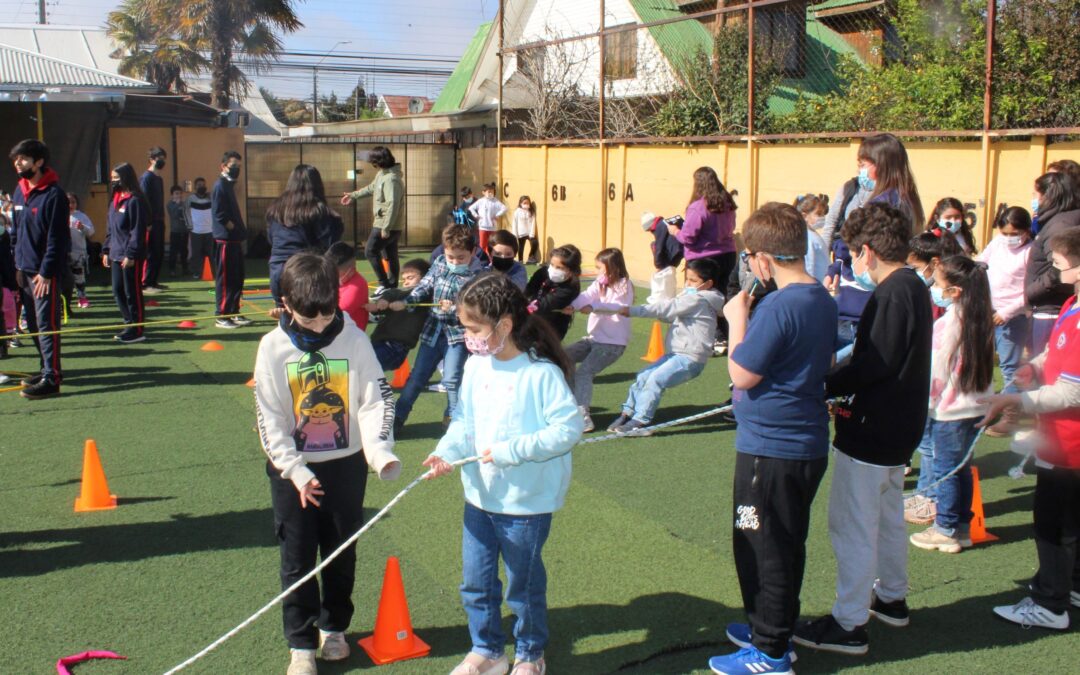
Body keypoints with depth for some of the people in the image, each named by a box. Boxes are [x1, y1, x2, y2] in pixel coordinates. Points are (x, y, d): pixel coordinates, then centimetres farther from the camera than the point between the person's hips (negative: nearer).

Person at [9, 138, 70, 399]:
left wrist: (46, 272, -16)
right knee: (33, 324, 13)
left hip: (45, 272, -8)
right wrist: (17, 265, 10)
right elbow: (15, 231, 17)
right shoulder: (19, 191, 11)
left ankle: (51, 379, -5)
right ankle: (48, 368, 25)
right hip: (24, 269, 8)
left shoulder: (54, 194, -13)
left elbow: (57, 238, -15)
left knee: (47, 324, -7)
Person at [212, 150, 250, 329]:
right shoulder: (220, 186, -12)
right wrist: (234, 228, -12)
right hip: (226, 240, -9)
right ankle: (222, 316, -2)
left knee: (237, 278, 12)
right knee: (225, 278, -6)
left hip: (235, 240, 9)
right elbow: (219, 214, -20)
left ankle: (234, 313, 19)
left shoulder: (230, 185, 17)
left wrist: (241, 233, 11)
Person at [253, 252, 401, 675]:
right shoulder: (274, 346, -9)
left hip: (347, 464, 1)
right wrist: (295, 471, -16)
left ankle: (334, 627, 33)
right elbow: (269, 418, -7)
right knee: (297, 557, 6)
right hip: (292, 468, 0)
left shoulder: (354, 339, -10)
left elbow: (375, 400, -9)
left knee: (342, 552, 14)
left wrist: (380, 451, -25)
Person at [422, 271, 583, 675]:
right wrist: (447, 453, -15)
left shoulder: (542, 373, -19)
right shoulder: (475, 367, -1)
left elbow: (569, 429, -21)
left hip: (527, 502, -6)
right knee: (475, 582, 17)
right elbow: (464, 422, 4)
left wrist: (512, 450, -25)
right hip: (480, 495, 6)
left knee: (523, 585, 12)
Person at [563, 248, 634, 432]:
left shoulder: (624, 286, -8)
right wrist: (572, 306, -32)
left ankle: (582, 415, -20)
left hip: (613, 342, -8)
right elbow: (586, 296, -10)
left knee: (584, 371, -20)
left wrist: (593, 307, -42)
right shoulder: (599, 284, 9)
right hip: (593, 337, 8)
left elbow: (618, 306, -27)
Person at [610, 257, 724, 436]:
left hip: (690, 358, -10)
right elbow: (670, 315, 16)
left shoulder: (698, 300, -13)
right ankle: (628, 413, 9)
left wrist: (632, 311, -20)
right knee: (643, 377, 4)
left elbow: (667, 307, -19)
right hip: (676, 353, 10)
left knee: (655, 380, -22)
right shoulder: (692, 297, 17)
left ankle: (640, 421, -19)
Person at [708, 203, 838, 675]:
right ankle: (771, 627, 36)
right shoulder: (822, 300, 6)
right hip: (807, 443, 9)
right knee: (784, 544, 21)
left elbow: (742, 374, -20)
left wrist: (737, 319, -8)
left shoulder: (777, 307, -23)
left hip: (770, 447, -9)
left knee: (764, 549, 4)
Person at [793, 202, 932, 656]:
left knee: (852, 524, -3)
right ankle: (891, 597, 40)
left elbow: (877, 364, -26)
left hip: (871, 431, -11)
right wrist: (844, 389, 4)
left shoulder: (891, 294, -21)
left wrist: (827, 387, -16)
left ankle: (849, 624, 5)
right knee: (887, 514, 24)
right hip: (898, 427, 11)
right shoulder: (914, 287, 10)